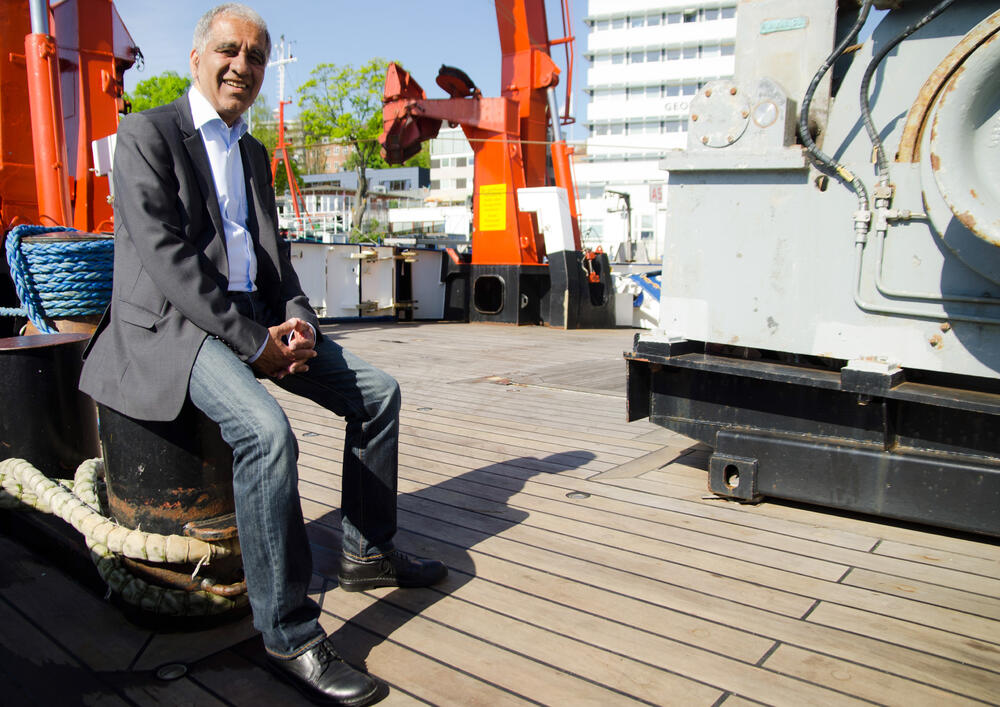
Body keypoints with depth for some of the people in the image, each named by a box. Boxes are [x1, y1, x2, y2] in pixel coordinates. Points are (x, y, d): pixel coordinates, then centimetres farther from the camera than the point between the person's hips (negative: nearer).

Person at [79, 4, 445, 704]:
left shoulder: (254, 152, 18)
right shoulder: (147, 133, -5)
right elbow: (167, 259, -16)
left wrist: (297, 320, -4)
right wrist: (254, 341, -20)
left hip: (256, 317, 8)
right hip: (173, 321, -8)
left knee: (378, 392, 1)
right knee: (266, 430, -33)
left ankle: (367, 551, 15)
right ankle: (289, 632, -19)